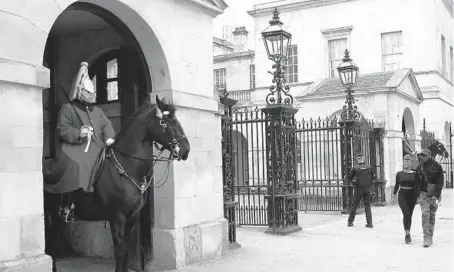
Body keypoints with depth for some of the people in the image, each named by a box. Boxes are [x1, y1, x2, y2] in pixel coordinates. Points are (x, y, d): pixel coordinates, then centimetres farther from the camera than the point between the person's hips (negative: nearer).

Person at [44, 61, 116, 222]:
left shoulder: (97, 111, 25)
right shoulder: (68, 108, 8)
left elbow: (106, 125, 14)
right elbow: (62, 129, -2)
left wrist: (109, 137, -9)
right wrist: (78, 133, -20)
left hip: (96, 149, 6)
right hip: (76, 149, -6)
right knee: (74, 167, -35)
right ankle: (66, 207, -20)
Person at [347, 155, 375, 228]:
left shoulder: (355, 169, -8)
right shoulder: (368, 168, -1)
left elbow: (350, 178, 1)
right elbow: (373, 177, 11)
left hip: (358, 189, -2)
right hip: (367, 189, 2)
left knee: (354, 205, 9)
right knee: (367, 206, 8)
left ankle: (350, 222, 12)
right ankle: (369, 223, 3)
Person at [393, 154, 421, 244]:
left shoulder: (415, 174, 1)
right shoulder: (399, 174, 4)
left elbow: (418, 186, 3)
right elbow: (396, 185, 11)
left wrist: (417, 196, -4)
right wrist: (394, 194, 8)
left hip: (411, 196, 1)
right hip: (402, 196, -1)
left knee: (409, 215, 8)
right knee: (406, 214, -17)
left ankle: (408, 234, 22)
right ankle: (407, 234, -16)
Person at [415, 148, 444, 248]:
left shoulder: (437, 166, -4)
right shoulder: (420, 167, 4)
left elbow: (440, 182, -6)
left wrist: (436, 195, -14)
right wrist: (417, 195, 6)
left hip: (434, 195, -1)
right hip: (424, 194, 1)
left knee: (432, 216, 6)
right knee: (425, 215, -10)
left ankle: (430, 237, 17)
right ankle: (426, 239, -12)